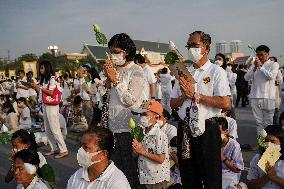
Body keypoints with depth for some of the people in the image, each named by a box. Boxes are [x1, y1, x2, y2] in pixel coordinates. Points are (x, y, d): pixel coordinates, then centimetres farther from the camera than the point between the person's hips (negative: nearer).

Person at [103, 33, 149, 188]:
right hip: (114, 127, 7)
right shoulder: (115, 70, 12)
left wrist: (115, 80, -14)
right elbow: (109, 97, 14)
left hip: (129, 129, -7)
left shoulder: (137, 72, -9)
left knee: (130, 170, 5)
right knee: (115, 168, 16)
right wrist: (108, 79, 1)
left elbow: (129, 100, -17)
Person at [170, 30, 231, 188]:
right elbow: (173, 104, 11)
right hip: (184, 130, 5)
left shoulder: (216, 72, -4)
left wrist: (195, 95, -15)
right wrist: (184, 96, -9)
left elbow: (225, 104, -17)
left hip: (207, 129, -5)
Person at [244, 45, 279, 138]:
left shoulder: (274, 64, 5)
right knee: (259, 122, 5)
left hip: (268, 97, -3)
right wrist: (255, 68, -9)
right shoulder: (254, 65, 14)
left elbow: (271, 76, -13)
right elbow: (246, 78, 3)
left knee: (268, 122, 0)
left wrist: (260, 66, -11)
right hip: (255, 97, 3)